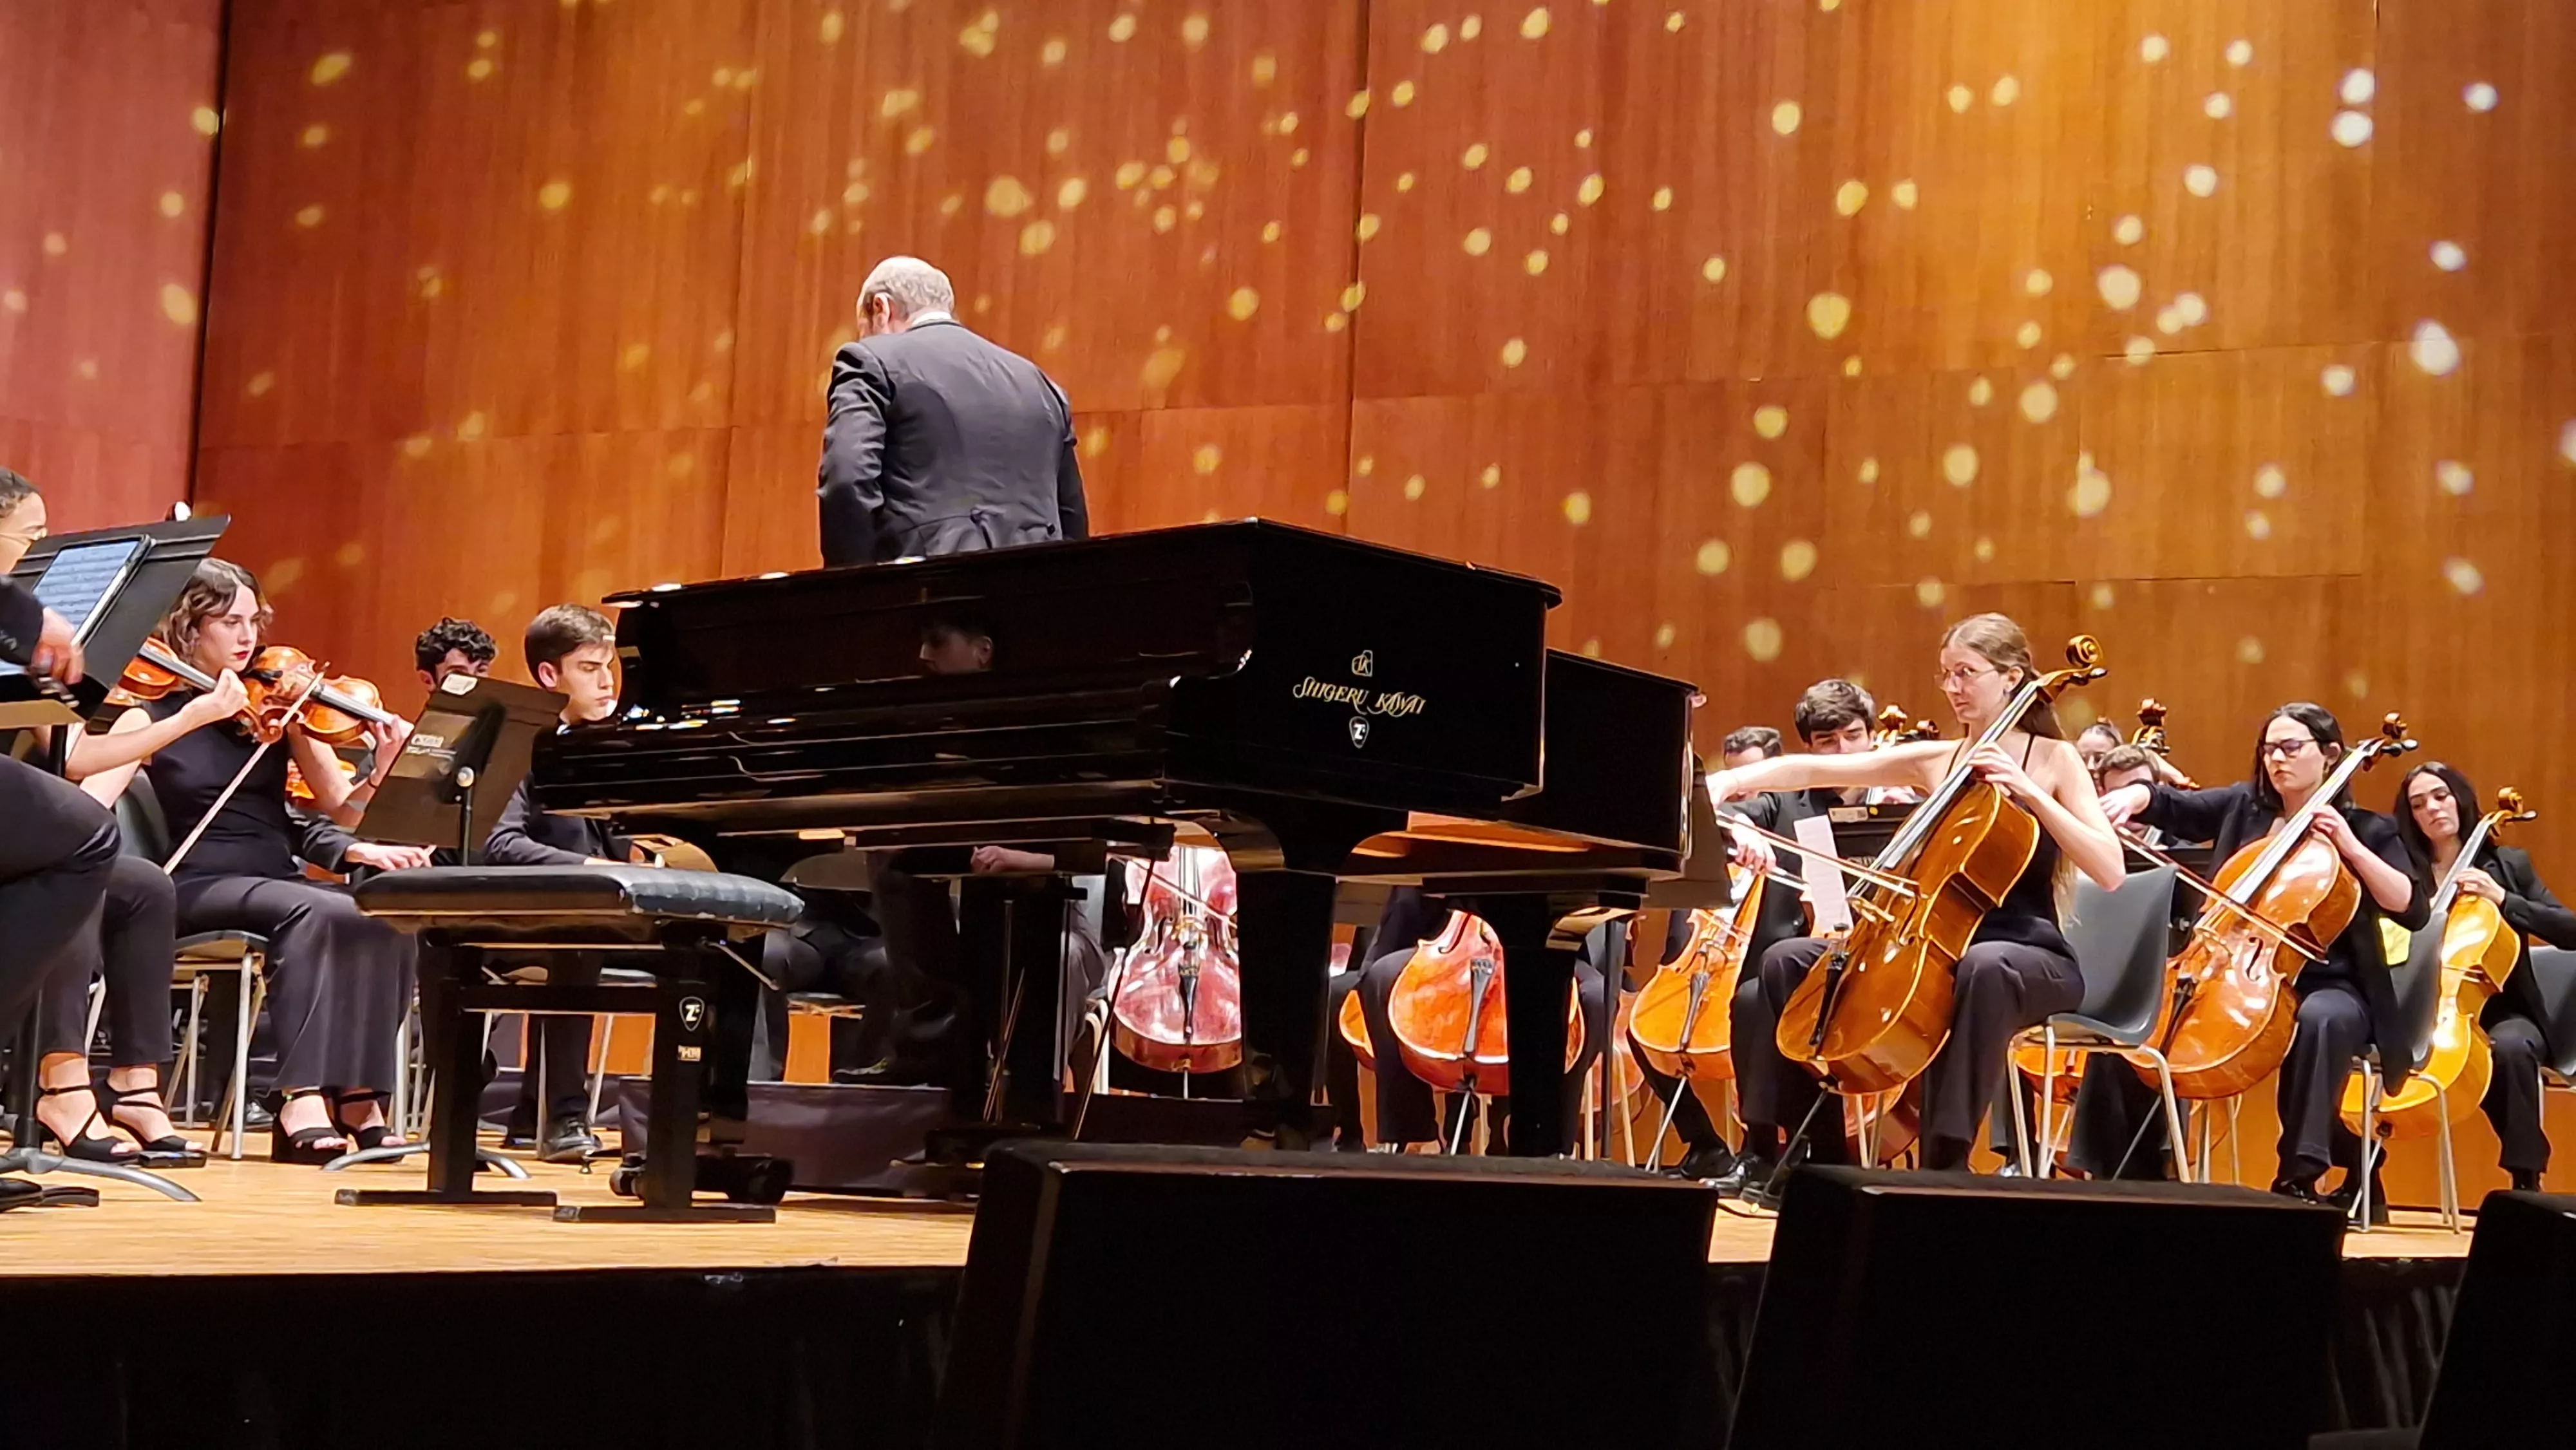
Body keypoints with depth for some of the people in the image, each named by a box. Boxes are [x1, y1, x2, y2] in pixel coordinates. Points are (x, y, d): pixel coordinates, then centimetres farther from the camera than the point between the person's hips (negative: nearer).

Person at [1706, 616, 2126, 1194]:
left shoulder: (2055, 759, -2)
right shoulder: (1933, 760, 9)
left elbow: (2110, 871, -14)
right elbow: (1814, 769, 2)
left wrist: (2028, 791, -21)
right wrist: (1732, 780, -14)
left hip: (2028, 955, -5)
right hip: (1937, 946, 5)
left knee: (1985, 968, -41)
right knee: (1789, 961, -7)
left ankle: (1946, 1159, -36)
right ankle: (1809, 1150, -2)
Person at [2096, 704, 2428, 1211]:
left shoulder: (2366, 829, 4)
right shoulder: (2242, 807, 13)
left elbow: (2413, 909, -7)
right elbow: (2170, 805, 1)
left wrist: (2352, 847, -15)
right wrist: (2134, 797, -21)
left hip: (2328, 987, -4)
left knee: (2317, 1021, -39)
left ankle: (2301, 1175, -34)